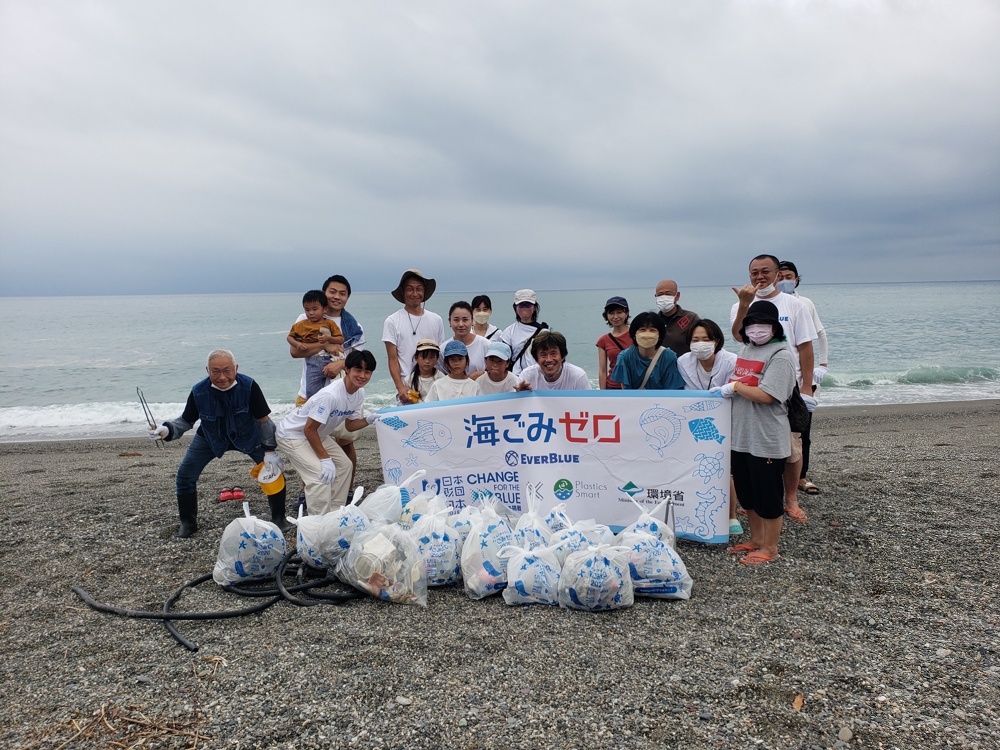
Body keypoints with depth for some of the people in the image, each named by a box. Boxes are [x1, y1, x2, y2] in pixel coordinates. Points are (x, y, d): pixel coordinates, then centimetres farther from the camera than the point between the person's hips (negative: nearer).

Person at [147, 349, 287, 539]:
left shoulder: (249, 386, -31)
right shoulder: (199, 391, -26)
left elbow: (264, 420, -19)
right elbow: (186, 421, -11)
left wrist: (269, 450, -19)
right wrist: (167, 430, -32)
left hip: (248, 437, -1)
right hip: (210, 438, 1)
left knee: (274, 468, -8)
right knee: (185, 476, -3)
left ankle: (279, 518, 13)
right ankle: (188, 523, 20)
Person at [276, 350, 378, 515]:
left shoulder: (359, 393, -8)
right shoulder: (330, 395, -35)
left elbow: (350, 425, 3)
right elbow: (309, 430, -29)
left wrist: (369, 419, -16)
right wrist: (325, 459, -25)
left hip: (318, 434, 9)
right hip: (292, 435, -9)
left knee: (344, 465, 7)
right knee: (322, 475, -21)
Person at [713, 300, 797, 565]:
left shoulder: (780, 355, -14)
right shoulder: (746, 349, 13)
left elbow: (766, 395, -24)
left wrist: (735, 386, -14)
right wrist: (727, 389, 5)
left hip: (766, 441, -8)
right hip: (741, 436, 8)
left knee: (768, 495, 5)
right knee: (747, 493, 18)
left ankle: (769, 548, 19)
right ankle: (756, 539, 34)